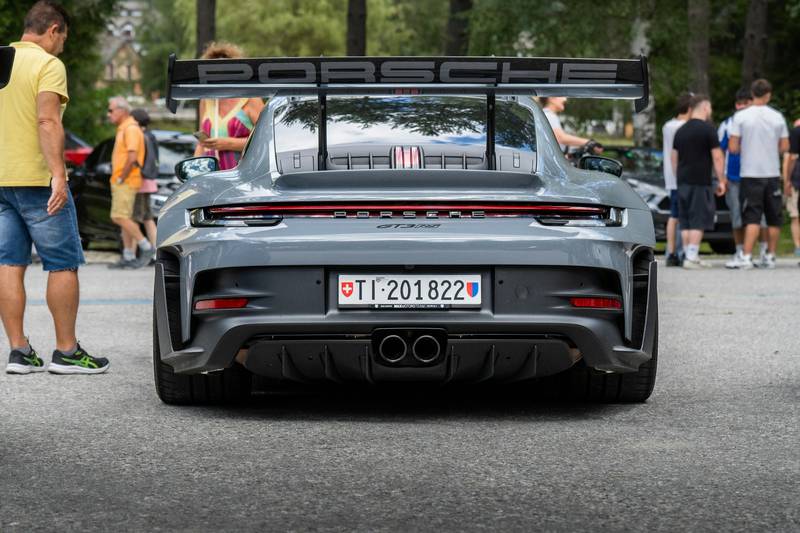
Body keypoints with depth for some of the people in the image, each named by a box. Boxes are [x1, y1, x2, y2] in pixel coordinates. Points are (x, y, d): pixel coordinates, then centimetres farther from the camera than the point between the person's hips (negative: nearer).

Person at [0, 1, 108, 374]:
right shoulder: (48, 65, -9)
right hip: (36, 179, -7)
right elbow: (48, 121, -20)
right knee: (63, 265, 1)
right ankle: (66, 352, 3)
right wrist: (58, 175, -25)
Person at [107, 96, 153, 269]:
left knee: (119, 217, -15)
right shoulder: (123, 129, 18)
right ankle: (128, 257, 10)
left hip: (126, 182, -10)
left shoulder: (131, 129, -14)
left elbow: (132, 157, -22)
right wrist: (117, 179, 15)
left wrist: (121, 179, -17)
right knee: (124, 218, 9)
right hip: (120, 182, 10)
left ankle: (146, 247, -9)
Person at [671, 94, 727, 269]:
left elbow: (674, 158, 18)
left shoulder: (680, 130, 13)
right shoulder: (708, 129, -7)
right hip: (701, 182, -7)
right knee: (698, 221, -6)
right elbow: (717, 157, -9)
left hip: (683, 181, 7)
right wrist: (721, 181, -4)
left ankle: (691, 256, 10)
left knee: (685, 221, 8)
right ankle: (691, 257, -11)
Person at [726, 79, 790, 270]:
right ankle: (770, 257, 13)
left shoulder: (741, 116, -5)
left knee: (752, 218, -4)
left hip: (751, 173, -2)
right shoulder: (777, 117, 2)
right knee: (774, 218, 10)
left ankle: (746, 256, -14)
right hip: (773, 173, 2)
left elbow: (733, 148, -7)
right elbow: (785, 147, 6)